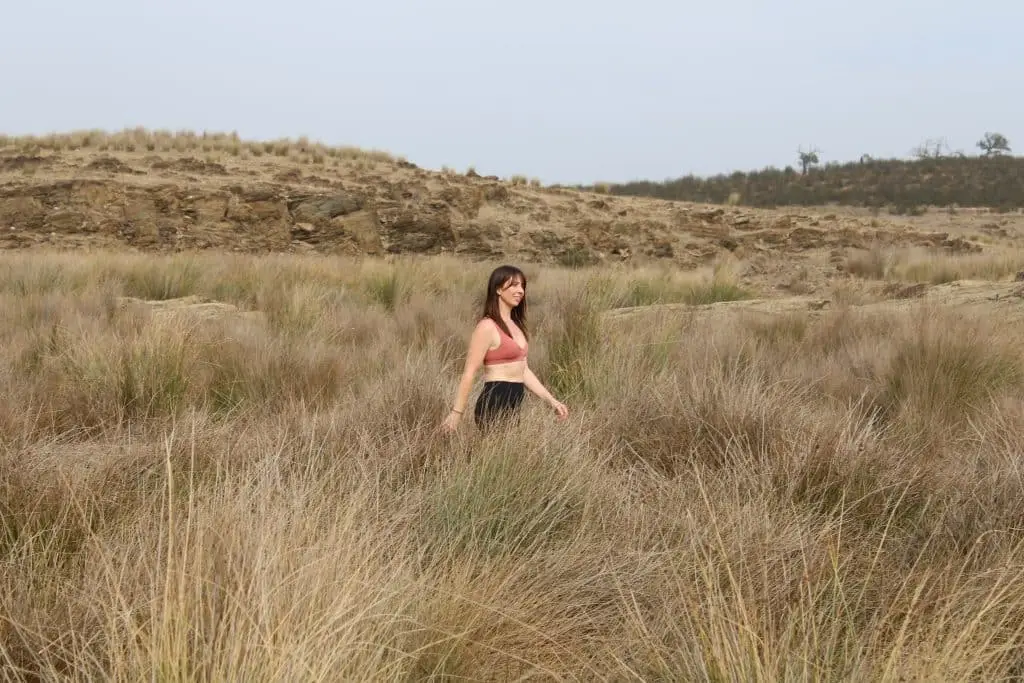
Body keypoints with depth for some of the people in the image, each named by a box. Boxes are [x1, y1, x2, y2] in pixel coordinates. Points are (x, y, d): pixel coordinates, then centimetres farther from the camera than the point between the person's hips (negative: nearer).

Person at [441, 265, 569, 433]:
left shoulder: (516, 325, 16)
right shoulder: (487, 327, -11)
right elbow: (469, 373, -13)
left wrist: (551, 400, 14)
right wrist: (456, 412, -15)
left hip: (513, 404, 9)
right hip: (495, 404, -9)